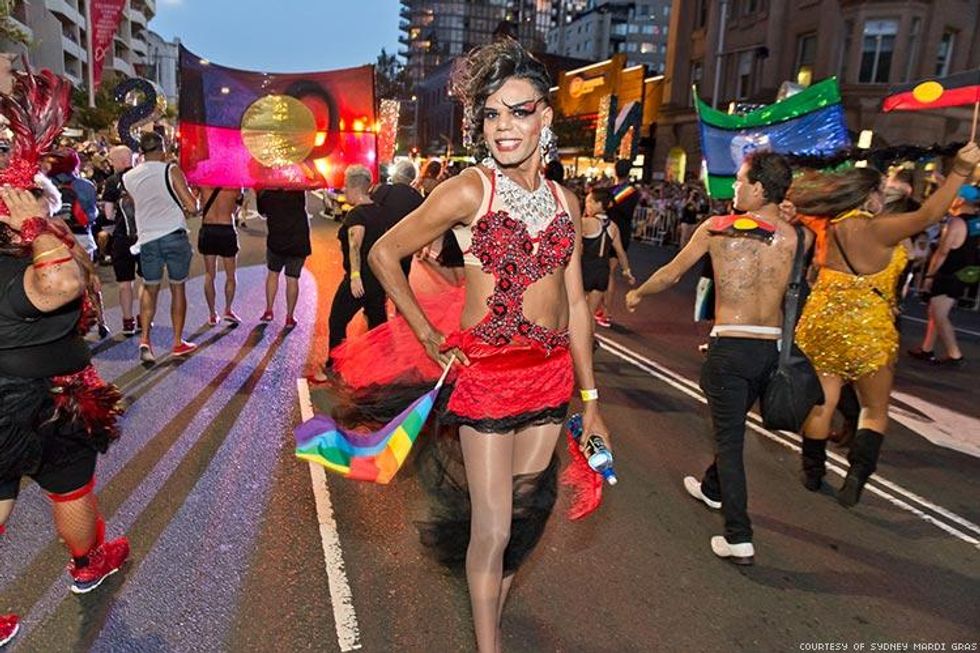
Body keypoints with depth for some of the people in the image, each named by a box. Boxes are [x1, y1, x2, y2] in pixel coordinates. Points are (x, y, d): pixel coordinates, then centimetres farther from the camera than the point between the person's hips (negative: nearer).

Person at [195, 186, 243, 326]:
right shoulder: (235, 185, -5)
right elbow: (235, 209, 1)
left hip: (207, 230, 2)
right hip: (227, 230, -2)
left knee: (209, 275, 10)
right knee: (230, 275, 13)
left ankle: (212, 314, 11)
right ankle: (228, 309, 5)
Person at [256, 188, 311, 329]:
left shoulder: (265, 194, -3)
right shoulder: (297, 190, -10)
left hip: (275, 241, 1)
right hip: (298, 242, -1)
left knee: (273, 273, 20)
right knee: (292, 279, 4)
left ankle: (269, 311, 17)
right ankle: (290, 318, 9)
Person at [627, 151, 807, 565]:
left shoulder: (716, 228, -5)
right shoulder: (797, 238, 1)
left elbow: (670, 275, 5)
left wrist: (637, 294, 23)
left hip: (730, 346, -4)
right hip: (772, 348, 5)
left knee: (729, 437, 3)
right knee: (734, 425, 24)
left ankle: (739, 539, 3)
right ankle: (712, 488, 47)